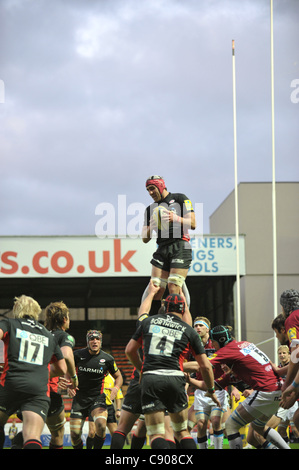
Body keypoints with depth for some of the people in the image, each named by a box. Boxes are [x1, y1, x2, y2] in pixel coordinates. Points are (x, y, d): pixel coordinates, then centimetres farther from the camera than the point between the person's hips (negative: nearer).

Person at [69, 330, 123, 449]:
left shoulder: (107, 359, -3)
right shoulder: (78, 354, -4)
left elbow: (118, 376, 11)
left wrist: (116, 388, -9)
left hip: (98, 397, -1)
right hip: (80, 398, 1)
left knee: (101, 424, -28)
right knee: (75, 434, -6)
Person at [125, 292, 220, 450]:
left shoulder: (148, 321, 16)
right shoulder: (188, 330, 13)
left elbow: (130, 350, 20)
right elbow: (205, 366, 14)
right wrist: (211, 391, 28)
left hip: (150, 379, 0)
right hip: (175, 378, 0)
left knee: (156, 434, -1)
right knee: (182, 432, 15)